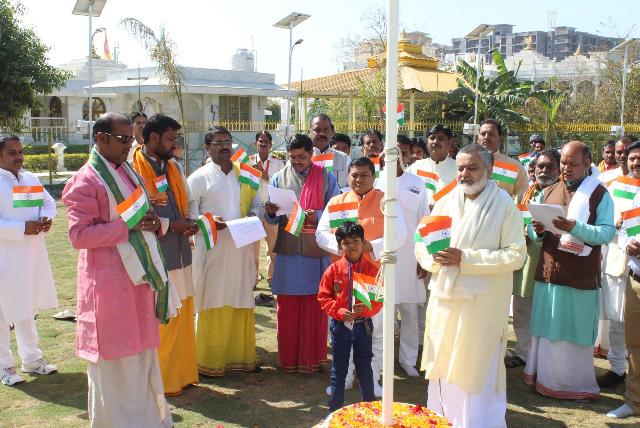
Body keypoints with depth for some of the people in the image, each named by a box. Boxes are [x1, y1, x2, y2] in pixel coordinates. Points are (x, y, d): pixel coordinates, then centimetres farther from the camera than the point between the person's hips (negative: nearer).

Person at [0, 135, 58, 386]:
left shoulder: (30, 179, 9)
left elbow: (49, 201, 15)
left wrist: (47, 218, -6)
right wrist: (23, 228, -24)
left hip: (32, 255, 7)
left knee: (28, 309, 19)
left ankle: (31, 359, 32)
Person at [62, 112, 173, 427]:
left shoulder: (128, 172, 12)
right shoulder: (86, 180, -13)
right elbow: (79, 235, -17)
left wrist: (151, 223, 0)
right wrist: (127, 226, -22)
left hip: (137, 276, 8)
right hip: (109, 281, -8)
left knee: (141, 349, 16)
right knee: (113, 357, 3)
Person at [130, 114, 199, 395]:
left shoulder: (174, 167, 13)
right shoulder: (134, 169, -13)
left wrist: (187, 223, -2)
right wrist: (171, 225, -17)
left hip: (178, 253, 8)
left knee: (182, 314, 14)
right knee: (158, 319, 2)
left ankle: (181, 373, 27)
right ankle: (159, 381, 17)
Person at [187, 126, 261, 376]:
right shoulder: (198, 178, -1)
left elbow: (256, 203, 16)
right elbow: (188, 214, -4)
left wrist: (253, 216, -6)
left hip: (241, 248, 4)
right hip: (212, 250, -4)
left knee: (242, 302, 10)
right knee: (212, 303, 1)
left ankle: (242, 355, 22)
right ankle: (210, 360, 12)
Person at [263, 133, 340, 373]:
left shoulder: (326, 178, 4)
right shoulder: (279, 178, 9)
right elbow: (272, 218, 8)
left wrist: (317, 216, -20)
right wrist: (271, 212, -16)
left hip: (316, 252, -1)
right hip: (287, 252, 1)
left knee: (315, 307, 4)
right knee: (287, 308, 5)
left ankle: (312, 359, 17)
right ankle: (288, 359, 17)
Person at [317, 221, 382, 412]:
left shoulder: (372, 269, -4)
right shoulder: (334, 269, -5)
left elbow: (379, 298, -2)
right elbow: (324, 297, -4)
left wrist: (367, 308, -21)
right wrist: (340, 312, -16)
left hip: (363, 324, 0)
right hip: (340, 325, 0)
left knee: (365, 369, 11)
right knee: (338, 370, 10)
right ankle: (335, 410, 21)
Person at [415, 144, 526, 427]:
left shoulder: (504, 205, -6)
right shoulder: (446, 203, 9)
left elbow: (515, 255, -12)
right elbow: (421, 245, 11)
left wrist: (465, 258, -18)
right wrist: (435, 257, -13)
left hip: (481, 305, -5)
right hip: (443, 300, 5)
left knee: (476, 371, 2)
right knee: (443, 367, 14)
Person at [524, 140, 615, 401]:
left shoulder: (599, 194, -3)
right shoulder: (548, 193, 13)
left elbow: (607, 233, -12)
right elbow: (535, 233, 16)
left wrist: (575, 227, -25)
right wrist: (537, 231, -7)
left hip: (580, 277, -5)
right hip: (548, 272, 5)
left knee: (575, 332, 2)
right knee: (546, 329, 11)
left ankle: (576, 384, 17)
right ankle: (544, 378, 24)